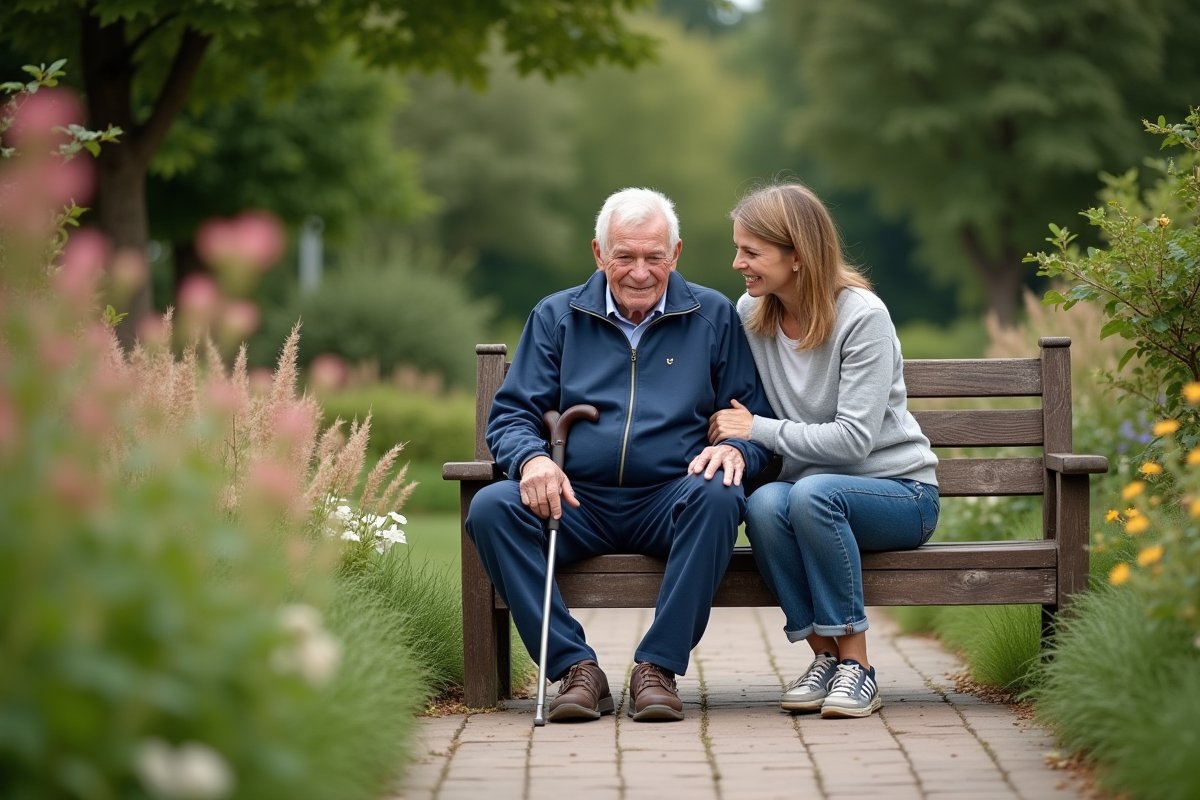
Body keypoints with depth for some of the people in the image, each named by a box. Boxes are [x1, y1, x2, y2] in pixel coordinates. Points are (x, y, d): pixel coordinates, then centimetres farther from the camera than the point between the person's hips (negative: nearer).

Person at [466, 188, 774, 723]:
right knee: (489, 508, -26)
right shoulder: (557, 317, 13)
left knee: (718, 495, -35)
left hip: (671, 503, -1)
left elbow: (757, 416, 9)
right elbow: (511, 414, 9)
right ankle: (575, 667, -25)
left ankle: (658, 666, -28)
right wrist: (531, 459, -14)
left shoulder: (713, 316, 11)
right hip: (577, 503, 1)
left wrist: (735, 448, -16)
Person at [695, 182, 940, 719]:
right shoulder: (751, 313, 3)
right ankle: (825, 655, -17)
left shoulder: (863, 317, -15)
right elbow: (741, 412, 10)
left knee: (813, 492, -37)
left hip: (897, 491, -4)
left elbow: (854, 438, -21)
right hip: (812, 489, 4)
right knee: (763, 504, -31)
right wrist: (724, 444, -13)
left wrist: (757, 429, -17)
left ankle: (856, 663, -25)